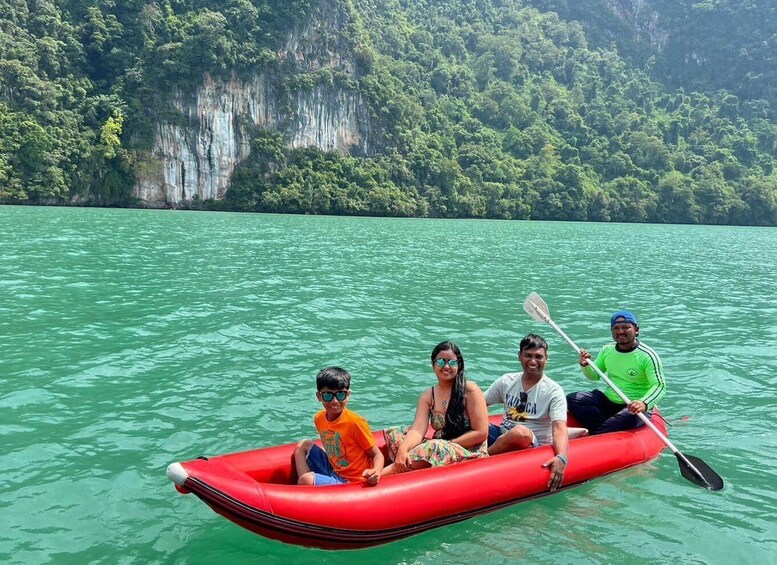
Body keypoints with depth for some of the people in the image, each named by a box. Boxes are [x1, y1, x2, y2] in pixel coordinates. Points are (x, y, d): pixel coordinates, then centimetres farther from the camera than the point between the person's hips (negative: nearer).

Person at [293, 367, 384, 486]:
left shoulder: (355, 422, -19)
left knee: (306, 480, -26)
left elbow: (377, 455, -13)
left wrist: (376, 472, -34)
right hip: (333, 471, 8)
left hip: (350, 482, -8)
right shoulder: (319, 418, 1)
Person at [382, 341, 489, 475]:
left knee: (435, 449, -36)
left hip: (471, 453, -5)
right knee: (395, 434, -10)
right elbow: (418, 430, -9)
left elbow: (481, 433, -9)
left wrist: (447, 445, -13)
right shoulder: (427, 396, 6)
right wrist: (403, 449, -30)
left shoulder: (470, 390, -6)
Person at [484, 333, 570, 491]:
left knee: (521, 432, -39)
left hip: (535, 445, -3)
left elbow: (559, 428, -19)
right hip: (503, 435, 3)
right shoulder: (507, 381, 8)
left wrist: (561, 458, -39)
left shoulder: (553, 391, -6)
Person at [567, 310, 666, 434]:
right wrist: (586, 366, -7)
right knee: (572, 399, -11)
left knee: (628, 417, -39)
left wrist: (644, 404, -40)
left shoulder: (647, 356, -13)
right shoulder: (607, 350, 4)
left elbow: (660, 386, -20)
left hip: (634, 407, -6)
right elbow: (594, 376, 16)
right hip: (608, 401, 6)